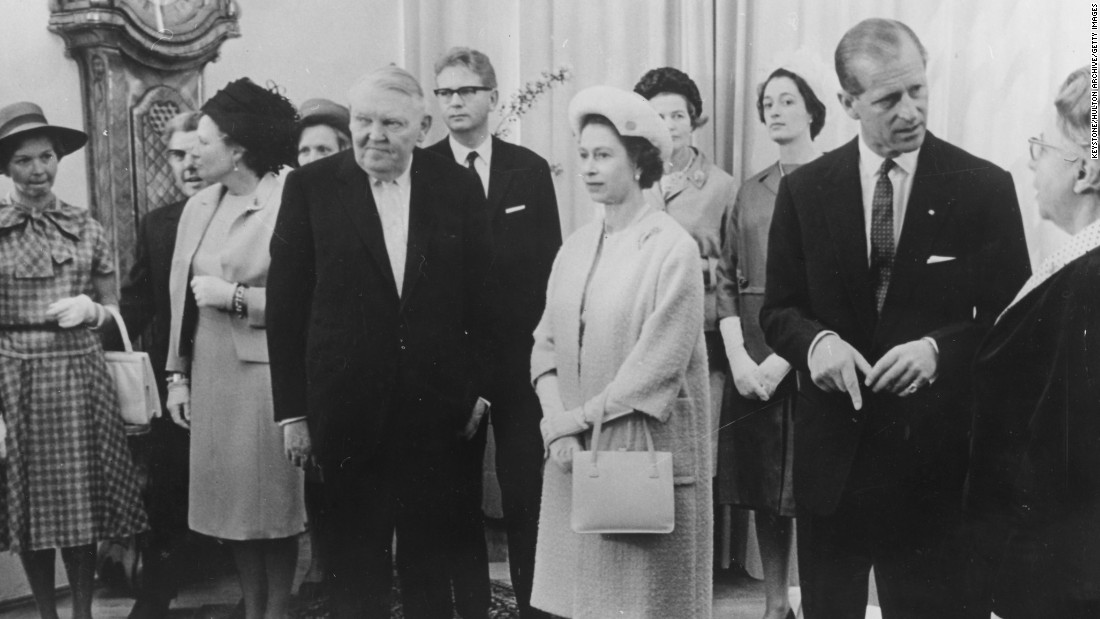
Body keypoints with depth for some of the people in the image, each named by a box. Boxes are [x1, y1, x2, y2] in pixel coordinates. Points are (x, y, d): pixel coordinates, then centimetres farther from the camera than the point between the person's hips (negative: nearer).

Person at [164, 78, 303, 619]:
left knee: (272, 498, 3)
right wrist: (178, 375, 11)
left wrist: (236, 297, -15)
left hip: (264, 371, -6)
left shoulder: (287, 206, -10)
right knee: (230, 499, 11)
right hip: (210, 372, 6)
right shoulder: (197, 208, 12)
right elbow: (182, 297, 14)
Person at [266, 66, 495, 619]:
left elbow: (479, 296, 6)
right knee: (357, 571, 10)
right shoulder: (311, 187, -2)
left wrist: (478, 387, 2)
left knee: (429, 563, 12)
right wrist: (292, 409, -4)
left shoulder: (458, 186, 3)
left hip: (435, 408, 1)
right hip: (348, 406, -1)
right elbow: (285, 305, -2)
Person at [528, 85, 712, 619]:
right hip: (574, 456, 5)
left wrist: (580, 417, -11)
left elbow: (659, 364, -14)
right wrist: (557, 423, -8)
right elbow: (546, 344, 7)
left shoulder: (673, 248, -9)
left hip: (645, 454, -5)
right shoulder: (575, 248, 9)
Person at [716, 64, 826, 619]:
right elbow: (727, 280, 9)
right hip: (750, 359, 5)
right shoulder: (749, 192, 13)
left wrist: (783, 358, -14)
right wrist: (737, 357, -4)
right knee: (764, 489, 9)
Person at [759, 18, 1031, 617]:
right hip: (830, 449, 2)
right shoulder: (804, 189, 2)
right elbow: (777, 310, 4)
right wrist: (816, 340, -18)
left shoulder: (984, 186, -3)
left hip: (934, 453, -1)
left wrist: (939, 348, -22)